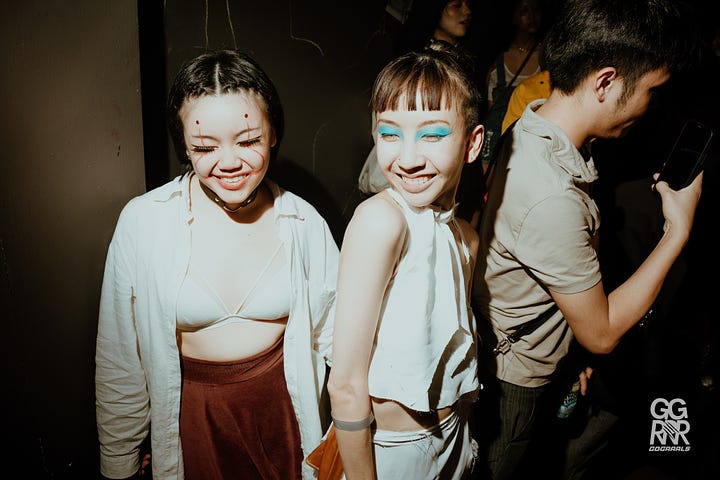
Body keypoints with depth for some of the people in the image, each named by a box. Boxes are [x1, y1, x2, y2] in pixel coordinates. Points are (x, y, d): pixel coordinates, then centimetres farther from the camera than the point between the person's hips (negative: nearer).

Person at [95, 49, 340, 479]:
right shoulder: (143, 222, -15)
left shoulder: (304, 222, -11)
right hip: (191, 418, -1)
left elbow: (337, 337, -1)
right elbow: (119, 359, -6)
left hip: (283, 411, 1)